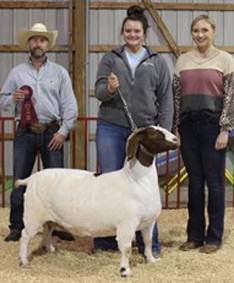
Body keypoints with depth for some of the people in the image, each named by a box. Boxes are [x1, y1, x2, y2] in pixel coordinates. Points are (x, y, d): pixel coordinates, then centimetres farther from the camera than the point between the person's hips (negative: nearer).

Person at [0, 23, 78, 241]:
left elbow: (69, 105, 2)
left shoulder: (59, 72, 7)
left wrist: (63, 131, -7)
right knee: (20, 180, 1)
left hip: (52, 132, 0)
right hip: (25, 132, 1)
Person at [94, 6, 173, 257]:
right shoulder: (110, 59, 9)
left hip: (144, 131, 0)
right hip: (111, 128, 1)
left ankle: (149, 243, 9)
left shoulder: (158, 62, 8)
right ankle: (105, 239, 12)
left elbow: (166, 100, 6)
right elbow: (98, 92, 1)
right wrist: (109, 88, -22)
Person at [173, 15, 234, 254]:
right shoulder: (183, 60, 10)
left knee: (214, 181, 1)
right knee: (194, 181, 8)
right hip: (188, 125, 3)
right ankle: (195, 235, 17)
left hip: (213, 124, -3)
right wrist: (175, 128, 6)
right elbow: (176, 96, 11)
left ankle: (214, 236, 11)